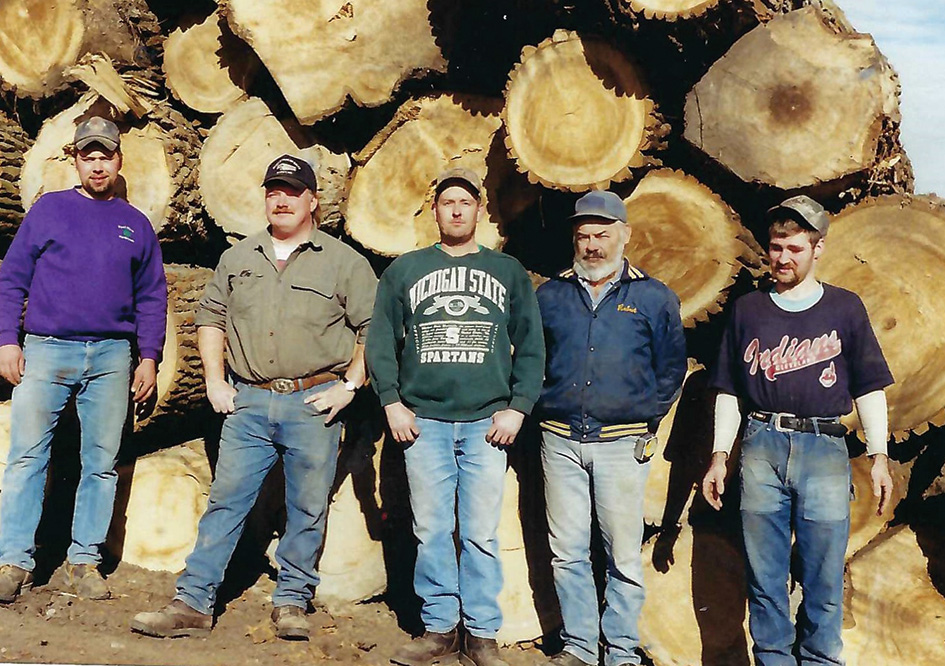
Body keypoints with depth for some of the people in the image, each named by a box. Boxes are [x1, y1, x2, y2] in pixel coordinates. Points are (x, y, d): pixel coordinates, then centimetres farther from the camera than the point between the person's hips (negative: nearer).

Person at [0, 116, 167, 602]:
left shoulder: (136, 224, 13)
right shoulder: (48, 209, 9)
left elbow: (151, 297, 14)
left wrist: (149, 357, 6)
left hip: (112, 357, 2)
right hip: (45, 350, -2)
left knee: (102, 463, 3)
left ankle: (85, 561, 11)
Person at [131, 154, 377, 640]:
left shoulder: (343, 262, 2)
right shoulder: (238, 258, 14)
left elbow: (374, 329, 1)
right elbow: (210, 315, 19)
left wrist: (349, 385, -6)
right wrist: (215, 380, 9)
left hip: (313, 404, -2)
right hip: (248, 401, 2)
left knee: (307, 508, 4)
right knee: (225, 501, 2)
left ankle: (292, 603, 18)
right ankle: (193, 603, 7)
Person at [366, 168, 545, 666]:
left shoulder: (508, 272, 13)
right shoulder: (405, 270, 12)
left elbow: (530, 347, 9)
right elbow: (380, 341, 9)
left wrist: (517, 407, -2)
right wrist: (392, 402, -2)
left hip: (487, 422, 0)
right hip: (423, 420, 1)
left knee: (481, 535, 1)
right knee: (431, 532, 4)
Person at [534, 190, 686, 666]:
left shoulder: (654, 298, 6)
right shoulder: (549, 296, 11)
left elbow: (672, 367, 11)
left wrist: (648, 418, 3)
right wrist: (543, 407, 9)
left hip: (622, 443, -2)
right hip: (561, 441, 2)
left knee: (623, 555, 2)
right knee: (567, 551, 6)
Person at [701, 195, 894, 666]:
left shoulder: (845, 308, 10)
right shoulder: (747, 309, 13)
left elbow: (869, 387, 8)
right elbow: (729, 392, 13)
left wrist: (878, 456, 1)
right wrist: (719, 457, 7)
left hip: (825, 450, -1)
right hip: (761, 446, 1)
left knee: (824, 579, 1)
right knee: (764, 575, 4)